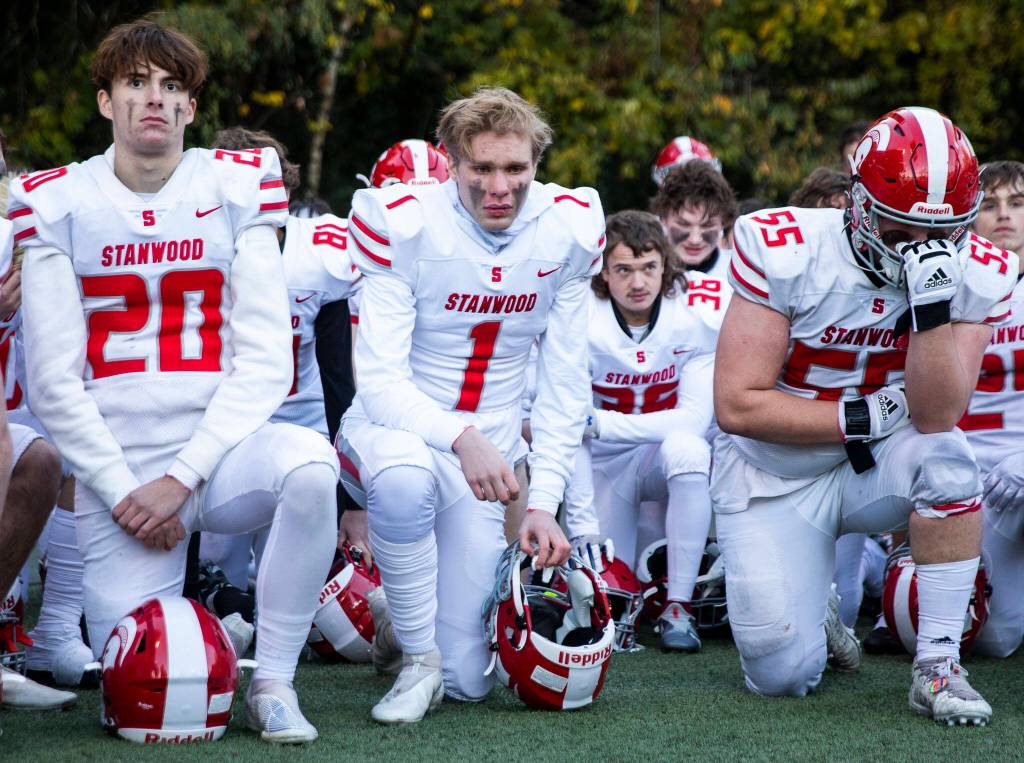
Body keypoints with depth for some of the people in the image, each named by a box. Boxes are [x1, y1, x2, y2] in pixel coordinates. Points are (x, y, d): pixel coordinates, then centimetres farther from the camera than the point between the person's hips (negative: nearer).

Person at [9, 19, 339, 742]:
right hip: (116, 470, 0)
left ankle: (274, 682, -16)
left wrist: (180, 477, -12)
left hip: (218, 451, 0)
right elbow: (54, 382, 1)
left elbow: (265, 362, -4)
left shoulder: (236, 188, 3)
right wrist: (120, 491, -9)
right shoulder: (59, 204, 3)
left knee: (308, 464, -35)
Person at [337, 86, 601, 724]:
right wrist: (460, 437, -40)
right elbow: (382, 381, -22)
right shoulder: (407, 225, -17)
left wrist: (545, 503, -6)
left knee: (469, 682, -2)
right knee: (404, 475, -43)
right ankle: (419, 660, -20)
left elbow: (565, 387, 1)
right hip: (393, 431, -3)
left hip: (488, 462, 3)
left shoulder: (567, 231, -6)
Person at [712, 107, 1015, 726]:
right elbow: (737, 405, -20)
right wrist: (866, 415, -21)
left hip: (876, 468, 2)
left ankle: (938, 664, -20)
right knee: (784, 677, -9)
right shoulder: (787, 252, -21)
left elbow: (936, 417, -24)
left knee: (945, 457, -33)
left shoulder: (974, 274, -13)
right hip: (775, 481, -2)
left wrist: (932, 300, -35)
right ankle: (812, 606, 29)